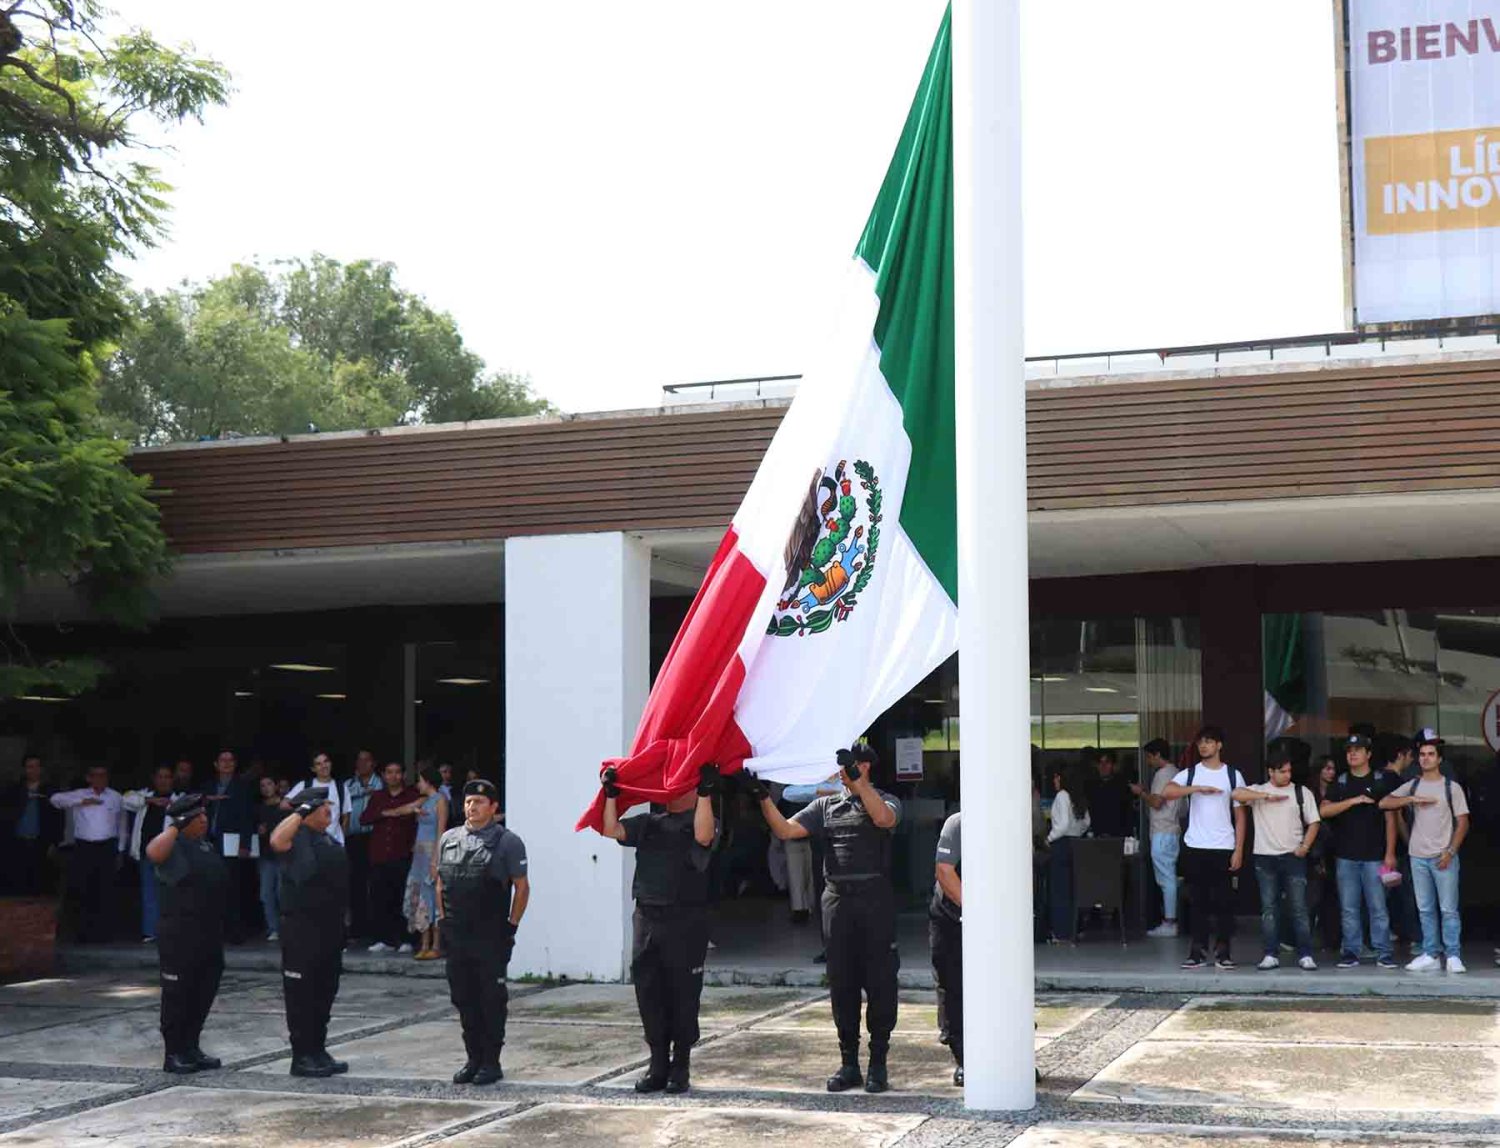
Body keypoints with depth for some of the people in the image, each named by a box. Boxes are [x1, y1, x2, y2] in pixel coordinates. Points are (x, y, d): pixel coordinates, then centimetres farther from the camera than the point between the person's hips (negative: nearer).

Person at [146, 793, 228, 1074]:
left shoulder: (206, 845, 14)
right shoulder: (175, 845, -11)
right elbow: (154, 853, -35)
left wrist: (220, 928, 23)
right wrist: (175, 826, -29)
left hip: (210, 932, 8)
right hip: (180, 932, -8)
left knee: (204, 993, 12)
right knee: (178, 993, 0)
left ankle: (192, 1048, 23)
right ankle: (174, 1053, 7)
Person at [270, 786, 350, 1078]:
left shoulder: (330, 842, 16)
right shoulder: (299, 837, -10)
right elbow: (276, 841, -34)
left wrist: (341, 922, 21)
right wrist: (301, 812, -29)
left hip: (331, 927, 8)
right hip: (302, 928, -8)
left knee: (325, 993, 13)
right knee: (302, 994, -2)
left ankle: (318, 1051, 21)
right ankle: (302, 1057, 3)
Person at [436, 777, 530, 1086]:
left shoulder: (507, 842, -2)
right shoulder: (449, 839, 12)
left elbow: (522, 887, -1)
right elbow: (441, 883, 19)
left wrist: (511, 926, -6)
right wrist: (444, 920, 11)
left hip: (491, 937, -5)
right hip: (456, 935, 5)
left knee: (492, 1000, 1)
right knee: (463, 998, 9)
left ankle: (491, 1062, 9)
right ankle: (473, 1058, 20)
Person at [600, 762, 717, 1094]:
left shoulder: (699, 820, 3)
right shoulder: (648, 823, 16)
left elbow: (703, 836, -19)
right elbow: (612, 830, 7)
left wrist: (706, 792, -22)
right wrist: (610, 793, 1)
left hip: (685, 921, -4)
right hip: (647, 917, 5)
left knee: (683, 995, 1)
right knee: (649, 994, 6)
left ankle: (680, 1067, 10)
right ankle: (658, 1064, 15)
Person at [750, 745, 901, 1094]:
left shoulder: (885, 800, 5)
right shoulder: (825, 806, 16)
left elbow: (884, 818, -20)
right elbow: (785, 830, 6)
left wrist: (856, 779, -23)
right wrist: (763, 797, -7)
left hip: (875, 900, -4)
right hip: (837, 900, 4)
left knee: (880, 983, -1)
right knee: (842, 985, 6)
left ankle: (878, 1064, 7)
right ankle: (848, 1064, 14)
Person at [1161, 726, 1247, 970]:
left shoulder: (1233, 775, 5)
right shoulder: (1189, 774, 5)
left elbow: (1240, 815, 5)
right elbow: (1166, 792, -14)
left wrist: (1239, 849, -3)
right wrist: (1198, 788, -21)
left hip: (1224, 848, 0)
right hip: (1195, 847, 1)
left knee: (1224, 901, 1)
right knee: (1199, 901, 3)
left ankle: (1223, 951, 9)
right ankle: (1198, 950, 7)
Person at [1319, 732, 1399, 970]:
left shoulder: (1381, 782, 5)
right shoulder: (1340, 783, 12)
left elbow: (1390, 819, 2)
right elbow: (1324, 810, -2)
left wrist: (1390, 853, -4)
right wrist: (1354, 800, -12)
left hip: (1374, 856, -2)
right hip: (1346, 856, 2)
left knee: (1378, 907, -3)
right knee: (1348, 908, 3)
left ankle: (1384, 953, 0)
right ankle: (1351, 952, 8)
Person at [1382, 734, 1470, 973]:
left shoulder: (1452, 787, 1)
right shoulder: (1411, 786, 9)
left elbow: (1463, 822, -1)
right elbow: (1384, 803, -1)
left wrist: (1450, 851, -11)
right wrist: (1412, 799, -12)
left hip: (1444, 857, -3)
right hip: (1418, 857, 4)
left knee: (1448, 909, -5)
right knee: (1425, 909, 7)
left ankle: (1453, 956, 0)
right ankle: (1430, 955, 12)